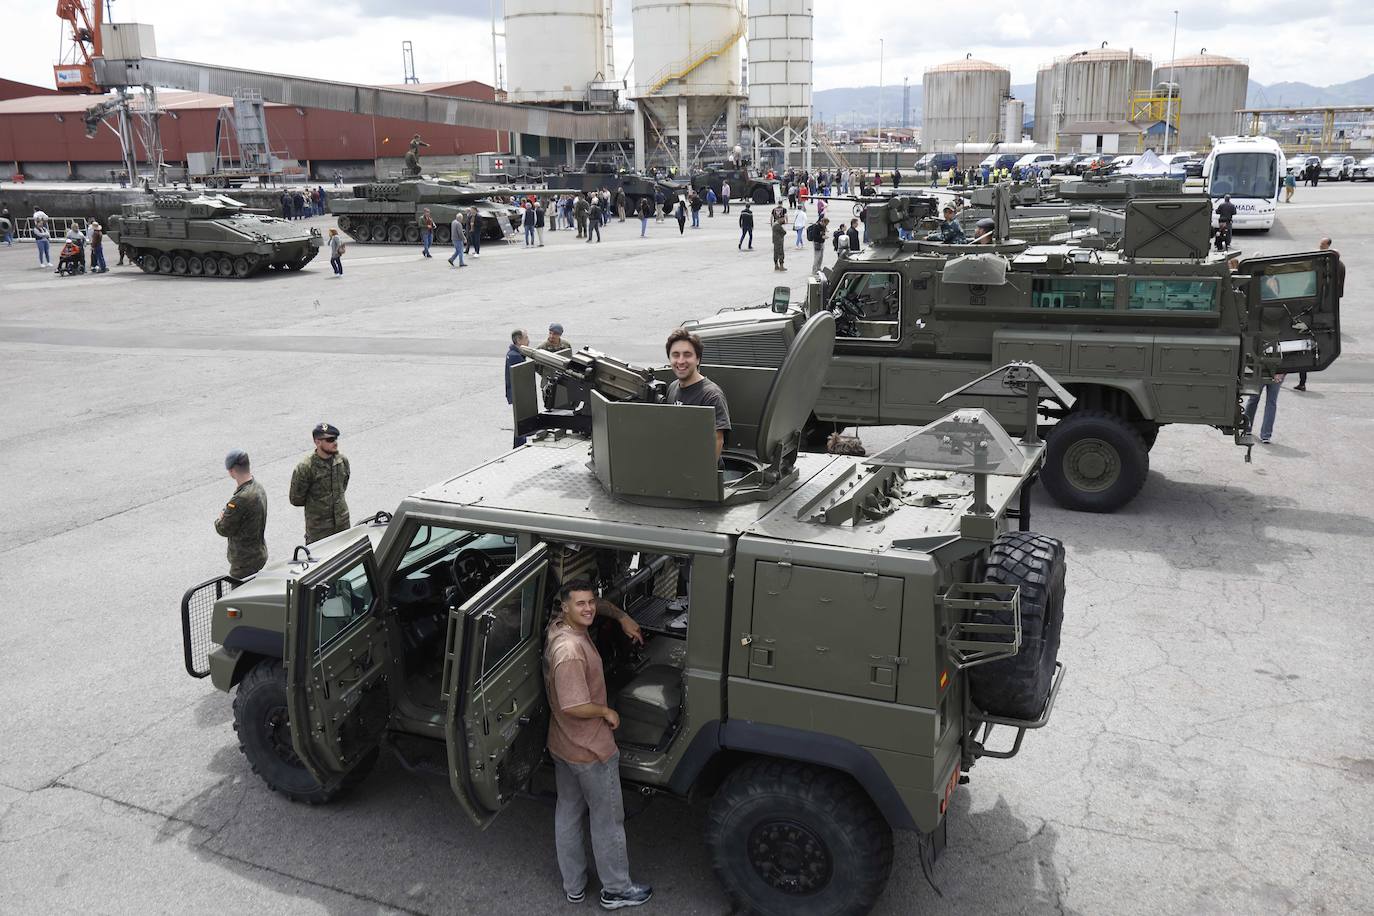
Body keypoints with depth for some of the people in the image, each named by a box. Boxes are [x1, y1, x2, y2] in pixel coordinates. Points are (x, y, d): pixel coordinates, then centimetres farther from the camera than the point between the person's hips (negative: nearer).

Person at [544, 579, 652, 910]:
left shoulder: (560, 625, -3)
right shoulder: (570, 651, -32)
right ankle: (616, 890, 26)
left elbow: (597, 604, 17)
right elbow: (574, 706, -32)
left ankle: (573, 886, 36)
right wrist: (607, 712, -16)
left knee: (568, 814, 20)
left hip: (561, 746, 9)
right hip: (590, 750, -9)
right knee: (607, 820, 10)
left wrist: (623, 617, 5)